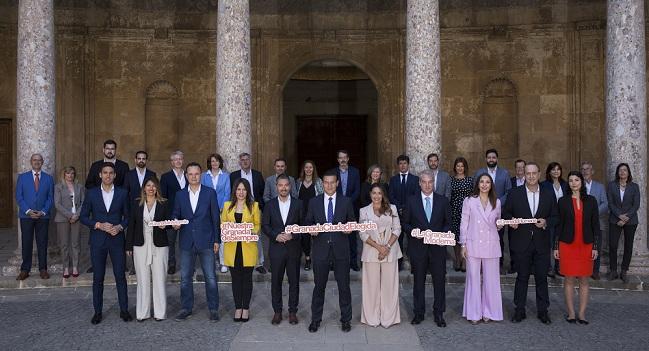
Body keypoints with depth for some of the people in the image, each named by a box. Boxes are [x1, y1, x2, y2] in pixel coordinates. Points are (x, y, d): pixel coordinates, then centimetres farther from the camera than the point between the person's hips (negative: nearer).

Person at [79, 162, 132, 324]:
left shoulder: (122, 193, 2)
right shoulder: (91, 193, 2)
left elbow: (127, 216, 7)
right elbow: (83, 216, 3)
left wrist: (120, 227, -11)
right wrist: (99, 225, -12)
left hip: (117, 240, 0)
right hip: (97, 240, 0)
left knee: (120, 276, 3)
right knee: (98, 278, 6)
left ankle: (124, 310, 14)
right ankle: (97, 311, 17)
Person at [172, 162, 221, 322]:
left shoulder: (210, 192, 1)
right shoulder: (180, 195, 8)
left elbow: (215, 217, 1)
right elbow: (175, 215, 12)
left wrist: (216, 240, -1)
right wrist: (175, 223, -12)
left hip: (206, 241, -2)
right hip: (186, 242, 2)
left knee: (210, 277, 1)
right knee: (185, 277, 9)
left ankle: (213, 309, 12)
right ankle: (186, 308, 22)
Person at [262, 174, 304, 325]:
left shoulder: (298, 204, 2)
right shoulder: (270, 205, 4)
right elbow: (264, 225, 4)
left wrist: (292, 235, -13)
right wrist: (276, 236, -11)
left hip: (293, 248, -1)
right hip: (276, 249, 1)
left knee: (294, 281, 5)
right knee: (276, 281, 6)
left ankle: (293, 311, 17)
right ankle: (277, 311, 18)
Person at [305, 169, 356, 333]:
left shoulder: (346, 202, 4)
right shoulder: (314, 202, 5)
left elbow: (352, 221, 10)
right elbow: (308, 222, 10)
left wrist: (349, 228, -11)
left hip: (340, 249, 0)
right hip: (321, 248, 0)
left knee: (344, 285, 7)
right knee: (319, 285, 9)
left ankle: (346, 319, 21)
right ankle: (315, 319, 22)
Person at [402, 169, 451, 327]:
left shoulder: (443, 200, 5)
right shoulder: (411, 201, 3)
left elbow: (448, 223, 8)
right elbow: (405, 223, 6)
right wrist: (413, 231, -13)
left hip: (437, 246, 0)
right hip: (418, 247, 0)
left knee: (439, 281, 4)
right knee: (419, 281, 9)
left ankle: (439, 314, 17)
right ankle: (419, 313, 21)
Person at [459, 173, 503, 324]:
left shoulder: (496, 202, 10)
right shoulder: (469, 201, 2)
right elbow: (464, 224, 2)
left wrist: (500, 225, -2)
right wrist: (463, 245, -2)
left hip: (491, 245, 2)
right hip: (473, 244, -2)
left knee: (491, 279, 4)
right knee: (473, 278, 1)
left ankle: (488, 311, 17)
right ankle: (474, 313, 11)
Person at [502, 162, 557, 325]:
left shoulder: (548, 195, 5)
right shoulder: (514, 193, 1)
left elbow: (555, 217, 8)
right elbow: (505, 213, 6)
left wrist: (546, 222, -12)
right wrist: (511, 220, -14)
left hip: (542, 243, 1)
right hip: (521, 242, -1)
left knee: (542, 278, 7)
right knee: (522, 277, 7)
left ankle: (543, 310, 19)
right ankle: (519, 310, 16)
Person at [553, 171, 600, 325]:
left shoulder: (591, 201, 4)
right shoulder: (563, 201, 2)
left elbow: (595, 225, 5)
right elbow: (558, 225, 2)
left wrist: (595, 247, -1)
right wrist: (556, 247, 0)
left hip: (586, 245, 1)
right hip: (567, 245, -1)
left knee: (584, 280, 5)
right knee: (569, 279, 3)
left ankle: (582, 313, 12)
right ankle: (571, 313, 11)